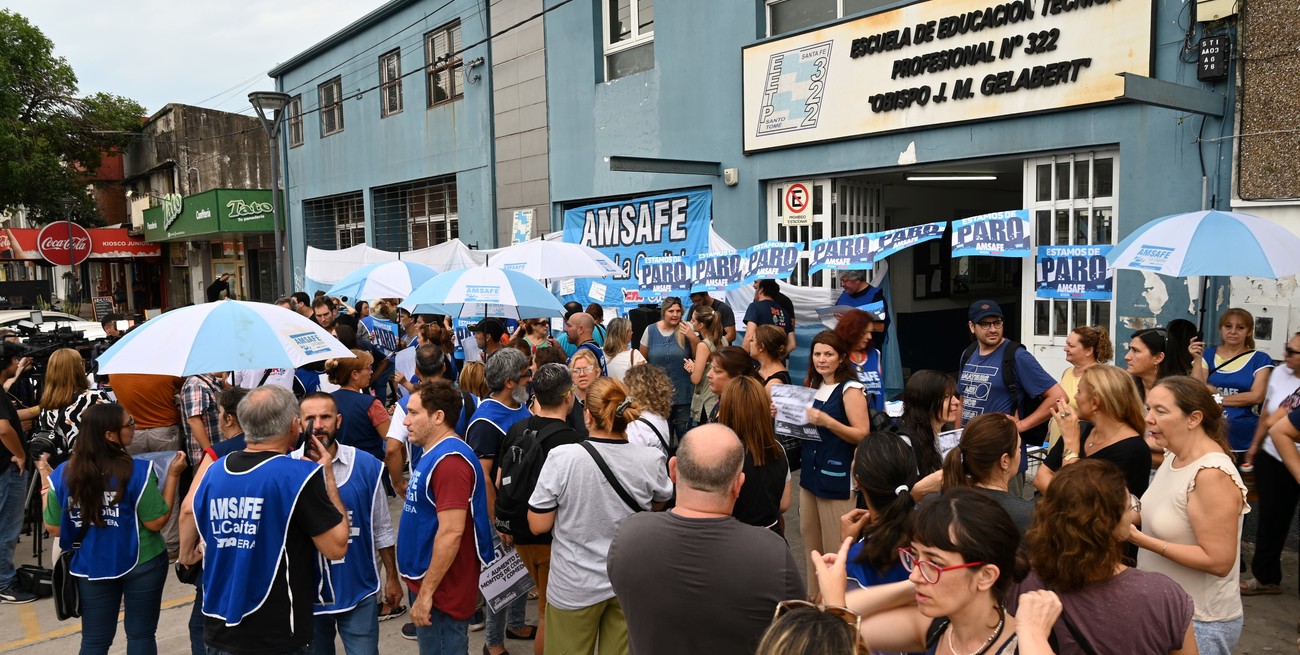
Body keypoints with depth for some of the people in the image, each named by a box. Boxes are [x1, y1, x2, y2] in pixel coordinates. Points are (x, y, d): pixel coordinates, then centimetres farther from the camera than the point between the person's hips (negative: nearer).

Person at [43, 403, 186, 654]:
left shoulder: (62, 474, -8)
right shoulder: (138, 471, -20)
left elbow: (55, 529, 0)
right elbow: (156, 521, -15)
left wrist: (47, 494, 15)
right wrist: (173, 475, -11)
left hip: (91, 567, 3)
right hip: (141, 564, -3)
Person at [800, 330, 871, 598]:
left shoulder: (850, 389, -11)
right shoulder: (813, 386, 11)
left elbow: (863, 435, -18)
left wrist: (827, 421, -29)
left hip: (837, 476, -8)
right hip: (810, 472, 8)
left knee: (836, 549, -2)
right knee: (810, 542, 16)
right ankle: (814, 599, 30)